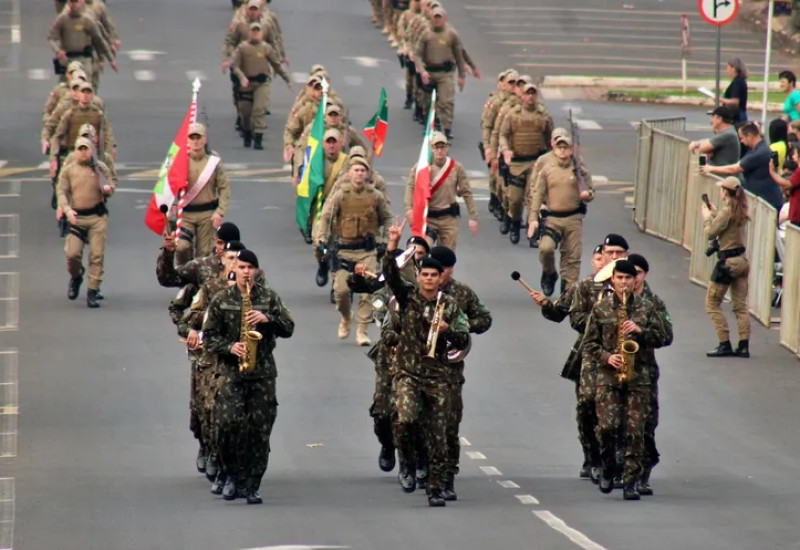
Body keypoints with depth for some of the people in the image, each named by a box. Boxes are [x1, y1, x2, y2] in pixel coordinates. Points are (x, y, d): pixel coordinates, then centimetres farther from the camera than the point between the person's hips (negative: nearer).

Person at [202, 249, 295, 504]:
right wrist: (230, 347, -11)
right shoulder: (221, 299, 5)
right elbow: (209, 336, 6)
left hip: (263, 371, 1)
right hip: (231, 370, -1)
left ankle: (252, 485, 6)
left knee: (259, 429, -2)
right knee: (229, 422, -15)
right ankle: (232, 475, 6)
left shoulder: (269, 297, 7)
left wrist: (267, 319, -13)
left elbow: (288, 329, 4)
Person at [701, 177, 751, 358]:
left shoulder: (726, 212, -18)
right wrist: (714, 214, 18)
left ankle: (725, 345, -2)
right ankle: (743, 346, 6)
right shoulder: (741, 211, 7)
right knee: (741, 306, 9)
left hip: (727, 261, -8)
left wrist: (707, 216, 1)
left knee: (712, 304, 3)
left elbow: (710, 233, -14)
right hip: (742, 260, 8)